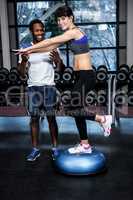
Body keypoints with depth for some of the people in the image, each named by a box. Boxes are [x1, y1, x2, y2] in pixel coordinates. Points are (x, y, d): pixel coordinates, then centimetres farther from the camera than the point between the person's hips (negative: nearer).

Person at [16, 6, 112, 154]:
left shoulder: (74, 31, -12)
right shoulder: (69, 35, 16)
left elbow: (50, 42, -13)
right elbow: (52, 46, 13)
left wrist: (28, 48, -8)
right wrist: (31, 51, 5)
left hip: (86, 76, -10)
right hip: (81, 76, 10)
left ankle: (103, 119, 8)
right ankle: (85, 145, 19)